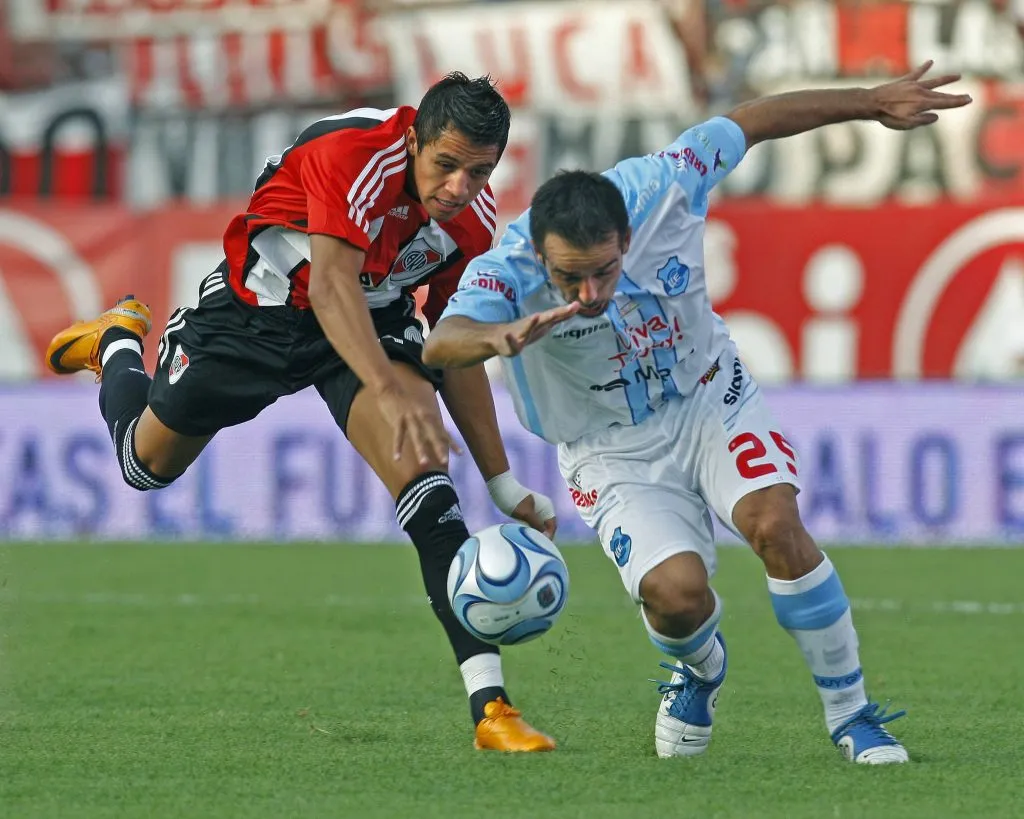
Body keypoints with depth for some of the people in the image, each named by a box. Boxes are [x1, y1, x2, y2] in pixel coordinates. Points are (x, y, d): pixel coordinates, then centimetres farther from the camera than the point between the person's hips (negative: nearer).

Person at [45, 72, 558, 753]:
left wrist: (503, 483, -3)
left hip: (377, 320, 3)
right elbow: (332, 285, -47)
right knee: (148, 462, 17)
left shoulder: (475, 218, -15)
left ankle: (490, 705, -27)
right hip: (259, 309, -3)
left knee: (426, 486, -22)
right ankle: (119, 342, 53)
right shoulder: (355, 153, -35)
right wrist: (391, 390, -62)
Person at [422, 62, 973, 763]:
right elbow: (441, 344, -48)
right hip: (614, 452, -2)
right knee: (675, 591, -23)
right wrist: (501, 337, -71)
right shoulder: (509, 270, -29)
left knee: (776, 524, -25)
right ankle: (700, 671, 16)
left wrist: (873, 103, 5)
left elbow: (753, 121, -6)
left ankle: (851, 714, -7)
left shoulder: (660, 190, -23)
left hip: (712, 402, 2)